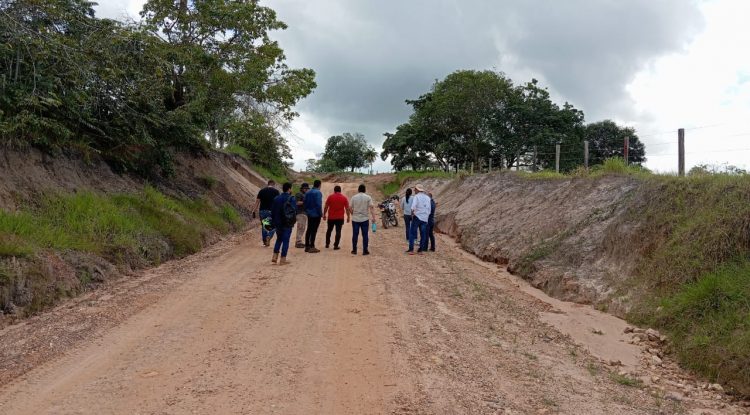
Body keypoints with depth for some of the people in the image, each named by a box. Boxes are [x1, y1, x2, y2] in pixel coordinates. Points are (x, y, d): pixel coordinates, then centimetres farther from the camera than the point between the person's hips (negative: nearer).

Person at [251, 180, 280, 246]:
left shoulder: (262, 190, 9)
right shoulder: (276, 191, 1)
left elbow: (257, 201, 5)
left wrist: (254, 211, 6)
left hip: (262, 211, 3)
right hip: (272, 211, -3)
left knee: (263, 226, 14)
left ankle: (264, 241, 18)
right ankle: (269, 236, -17)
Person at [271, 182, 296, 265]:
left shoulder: (276, 198, 7)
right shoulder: (292, 199, -10)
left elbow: (272, 211, 9)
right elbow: (293, 211, -16)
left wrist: (274, 221, 14)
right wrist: (293, 221, -4)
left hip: (278, 223, 5)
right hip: (287, 224, -5)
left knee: (279, 239, 20)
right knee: (285, 240, 1)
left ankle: (275, 257, 14)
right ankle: (283, 259, 1)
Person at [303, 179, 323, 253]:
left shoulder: (308, 192, 9)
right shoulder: (318, 192, -15)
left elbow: (305, 203, 12)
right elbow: (318, 204, -19)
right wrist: (321, 213, -11)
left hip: (309, 214, 8)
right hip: (316, 214, -8)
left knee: (309, 230, 12)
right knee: (314, 230, -4)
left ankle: (307, 246, 16)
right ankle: (312, 247, -4)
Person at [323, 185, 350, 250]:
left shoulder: (330, 197, -2)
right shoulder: (344, 198, -1)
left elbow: (326, 207, 0)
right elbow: (347, 209, -1)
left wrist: (324, 215, 9)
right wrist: (348, 217, 7)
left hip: (331, 217, 1)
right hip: (340, 218, -1)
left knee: (329, 230, 16)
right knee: (338, 232, 2)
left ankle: (327, 244, 22)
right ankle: (336, 246, -1)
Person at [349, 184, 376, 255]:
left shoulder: (354, 197, 1)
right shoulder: (368, 197, -2)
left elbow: (350, 207, 0)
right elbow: (372, 207, -10)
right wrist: (373, 217, -11)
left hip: (355, 219, 1)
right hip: (365, 219, -1)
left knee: (355, 235, 8)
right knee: (365, 235, 4)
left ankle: (354, 250, 13)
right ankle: (365, 250, 5)